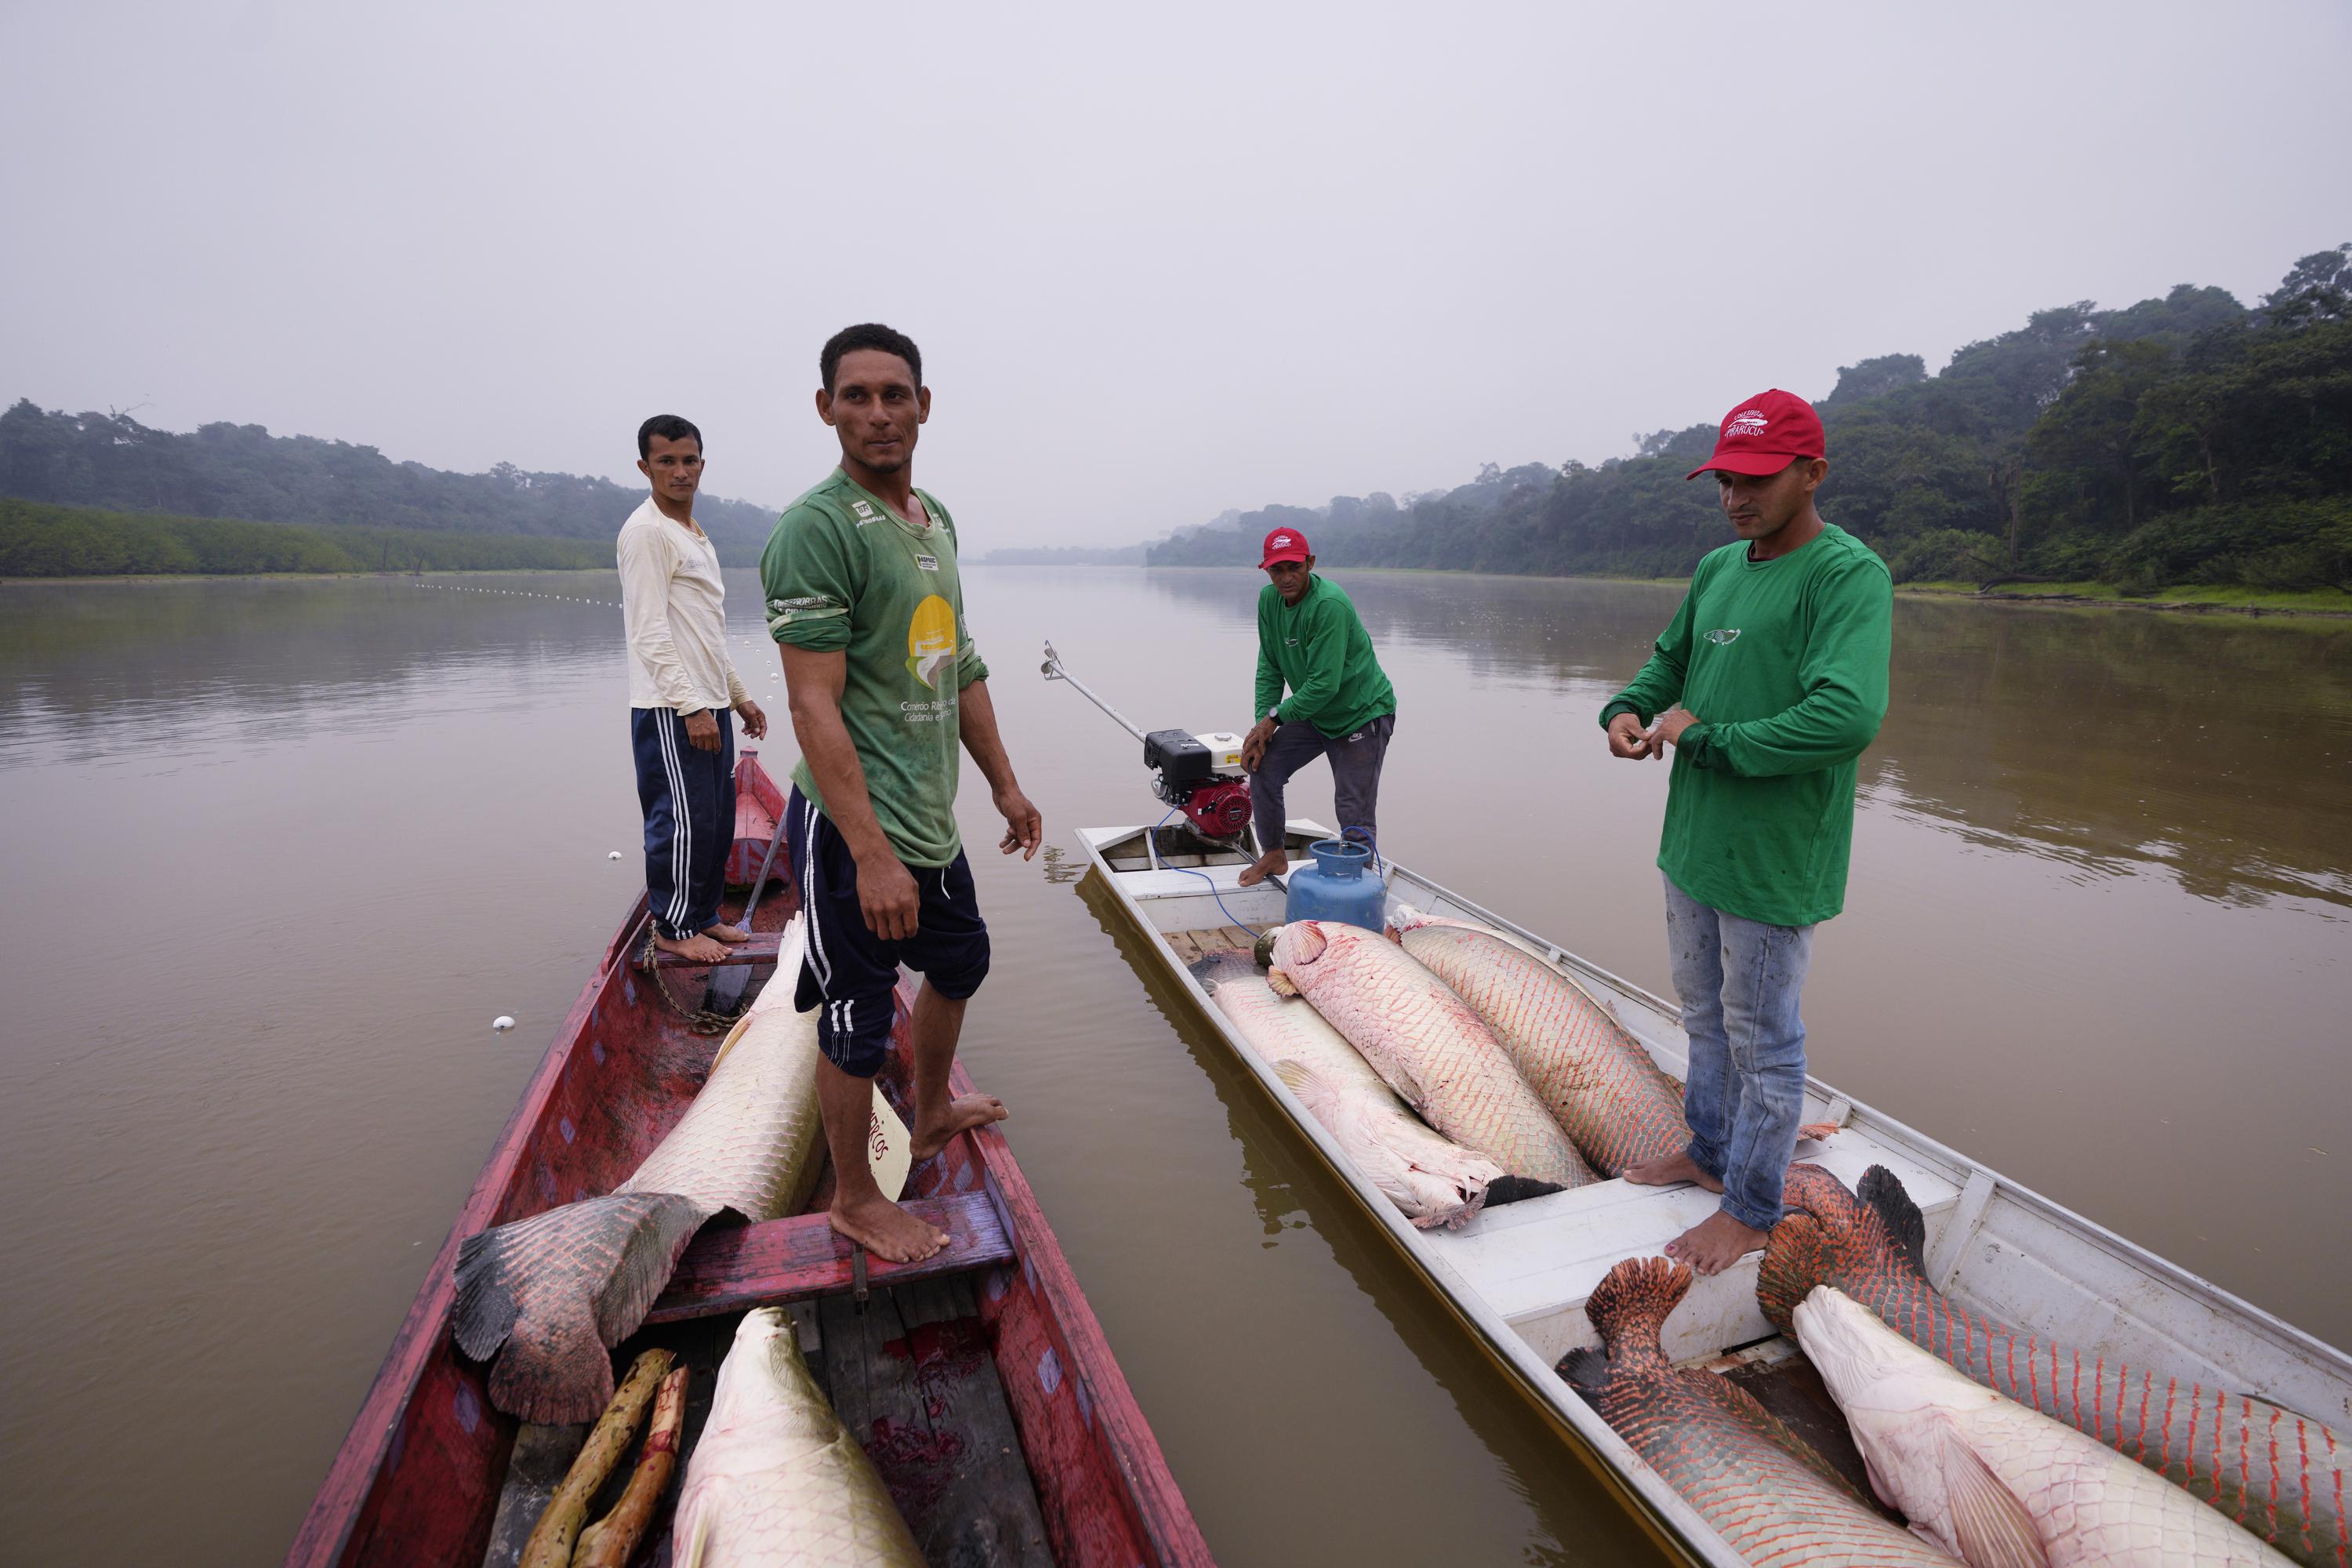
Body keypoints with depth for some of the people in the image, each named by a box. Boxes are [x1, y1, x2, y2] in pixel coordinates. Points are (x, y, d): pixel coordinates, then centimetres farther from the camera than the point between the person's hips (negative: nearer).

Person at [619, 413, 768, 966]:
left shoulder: (696, 535, 20)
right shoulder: (646, 532, -9)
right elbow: (650, 633, -17)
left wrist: (738, 694, 22)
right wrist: (692, 707, -21)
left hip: (709, 703, 9)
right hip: (670, 710, -9)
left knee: (718, 818, 13)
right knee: (685, 819, -3)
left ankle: (703, 916, 25)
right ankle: (673, 928, 11)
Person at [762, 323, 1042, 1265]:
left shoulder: (937, 520, 11)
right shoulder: (817, 528, -17)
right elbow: (815, 705, -22)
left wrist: (1004, 783, 18)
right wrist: (872, 854, -27)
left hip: (931, 817, 9)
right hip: (853, 832, -9)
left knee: (960, 962, 26)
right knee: (859, 1021, 6)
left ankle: (932, 1114, 51)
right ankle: (854, 1200, 29)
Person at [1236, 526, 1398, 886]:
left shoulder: (1329, 605, -28)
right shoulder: (1269, 599, -2)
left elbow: (1324, 684, -28)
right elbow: (1269, 667, 3)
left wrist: (1275, 718, -20)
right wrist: (1262, 723, -8)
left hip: (1362, 715, -7)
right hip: (1313, 712, 7)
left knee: (1355, 814, -7)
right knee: (1262, 766, -1)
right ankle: (1273, 855, 19)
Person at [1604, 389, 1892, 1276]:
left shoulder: (1848, 575, -17)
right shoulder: (1716, 569, 7)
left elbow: (1847, 718, -30)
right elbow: (1671, 662, 20)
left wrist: (1703, 736, -21)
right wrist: (1626, 709, -2)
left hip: (1773, 861, -8)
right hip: (1693, 840, 8)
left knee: (1762, 1040, 9)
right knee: (1705, 1017, 23)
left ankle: (1751, 1209, 27)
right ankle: (1709, 1152, 43)